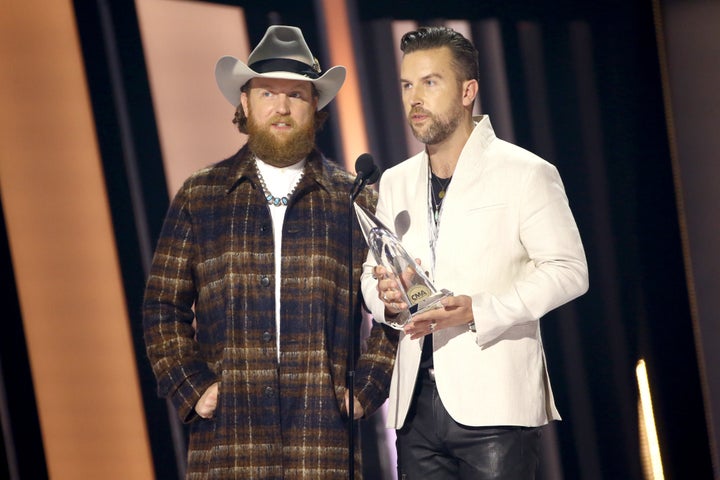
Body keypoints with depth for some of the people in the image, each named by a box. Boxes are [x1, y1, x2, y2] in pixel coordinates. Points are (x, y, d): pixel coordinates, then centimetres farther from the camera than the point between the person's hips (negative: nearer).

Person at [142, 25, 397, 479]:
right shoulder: (199, 197, 11)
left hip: (324, 435, 0)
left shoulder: (356, 200, 11)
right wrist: (190, 387, 0)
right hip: (227, 434, 0)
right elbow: (163, 307, 11)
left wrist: (366, 388, 1)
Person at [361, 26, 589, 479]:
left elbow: (568, 270, -7)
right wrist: (385, 296, -4)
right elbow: (372, 270, 21)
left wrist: (478, 310, -19)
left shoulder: (526, 173, -1)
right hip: (417, 404, 5)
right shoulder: (396, 182, 16)